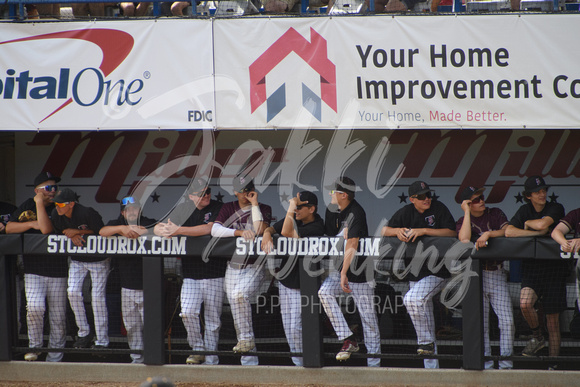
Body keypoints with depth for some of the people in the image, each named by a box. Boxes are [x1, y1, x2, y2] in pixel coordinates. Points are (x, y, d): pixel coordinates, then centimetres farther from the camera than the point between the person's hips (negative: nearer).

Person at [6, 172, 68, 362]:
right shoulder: (27, 206, 8)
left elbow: (46, 229, -20)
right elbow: (9, 228, 4)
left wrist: (40, 204, -15)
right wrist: (32, 224, -10)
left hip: (57, 270, -1)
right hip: (34, 269, 1)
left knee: (58, 318, 2)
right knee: (34, 307, -22)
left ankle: (54, 359, 13)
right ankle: (34, 346, -1)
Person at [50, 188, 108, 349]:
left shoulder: (87, 213, -27)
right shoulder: (56, 214, -11)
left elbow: (101, 232, -22)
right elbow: (58, 233, 2)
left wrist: (77, 232, -26)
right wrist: (70, 235, -20)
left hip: (98, 259, -5)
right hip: (77, 260, 5)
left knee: (97, 296, -9)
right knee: (73, 292, -9)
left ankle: (102, 341, -1)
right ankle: (84, 333, 7)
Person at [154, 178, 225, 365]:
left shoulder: (218, 209, -2)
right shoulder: (182, 210, 10)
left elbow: (208, 229, -18)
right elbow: (159, 228, 11)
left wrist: (178, 230, -20)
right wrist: (164, 230, -15)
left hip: (214, 274, -2)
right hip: (190, 274, 2)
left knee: (213, 320, 2)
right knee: (188, 312, -16)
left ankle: (210, 361, 12)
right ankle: (197, 349, 3)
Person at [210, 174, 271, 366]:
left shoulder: (263, 209, 0)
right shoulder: (228, 208, 8)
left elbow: (259, 230, -18)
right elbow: (215, 230, -9)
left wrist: (254, 204, -14)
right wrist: (239, 232, -23)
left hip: (253, 268, -4)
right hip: (232, 268, 4)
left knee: (240, 295, -34)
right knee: (236, 314, 3)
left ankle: (247, 339, -26)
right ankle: (249, 362, 9)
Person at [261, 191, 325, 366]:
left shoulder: (316, 227, -20)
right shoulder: (295, 218, 4)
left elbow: (286, 232, -27)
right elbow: (273, 228, 10)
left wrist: (291, 206, -22)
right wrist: (267, 235, -13)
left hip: (301, 284, -8)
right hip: (285, 279, 8)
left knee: (296, 327, -11)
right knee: (288, 326, 10)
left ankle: (303, 363, 1)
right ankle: (297, 362, 18)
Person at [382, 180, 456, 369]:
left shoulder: (438, 208, -7)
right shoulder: (405, 213, 5)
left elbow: (452, 232, -16)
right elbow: (385, 230, 8)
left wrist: (423, 231, -22)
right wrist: (398, 230, -15)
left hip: (438, 271, -5)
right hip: (416, 273, 5)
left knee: (412, 299, -29)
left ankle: (426, 342, -16)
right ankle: (431, 367, 12)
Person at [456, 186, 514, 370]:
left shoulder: (495, 214, 10)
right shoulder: (463, 221, 5)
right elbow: (464, 239, -16)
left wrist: (488, 234, -17)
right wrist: (467, 212, -11)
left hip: (497, 273, 1)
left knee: (507, 322, -9)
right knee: (480, 324, -2)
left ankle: (506, 364, -4)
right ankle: (485, 364, 4)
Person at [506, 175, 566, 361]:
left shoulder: (556, 208, -1)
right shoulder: (525, 211, 7)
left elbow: (543, 224, -20)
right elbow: (509, 232, -8)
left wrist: (528, 224, 0)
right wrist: (539, 232, -13)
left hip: (554, 266, -2)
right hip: (532, 266, 2)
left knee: (553, 318, 0)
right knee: (525, 304, -25)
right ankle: (537, 337, 0)